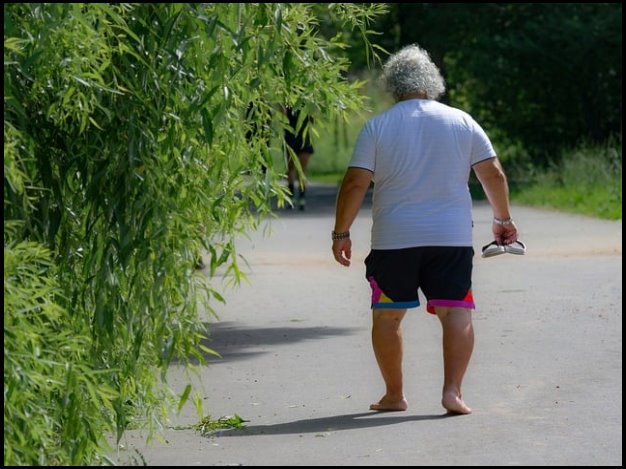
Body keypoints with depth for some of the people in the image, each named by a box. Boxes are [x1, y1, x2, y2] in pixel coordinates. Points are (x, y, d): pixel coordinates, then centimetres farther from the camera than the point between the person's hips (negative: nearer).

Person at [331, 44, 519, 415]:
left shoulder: (377, 127, -1)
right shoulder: (462, 121, 4)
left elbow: (355, 183, -6)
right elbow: (494, 175, 6)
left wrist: (341, 233, 1)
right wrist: (503, 219, 19)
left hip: (393, 240, -1)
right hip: (452, 238, 1)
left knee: (388, 315, 12)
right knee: (457, 312, 1)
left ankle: (394, 395, 15)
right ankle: (453, 390, -11)